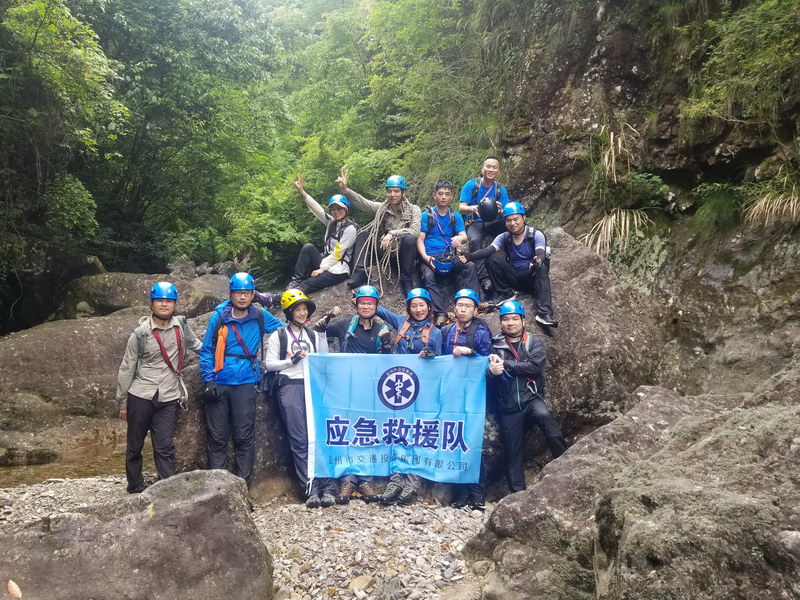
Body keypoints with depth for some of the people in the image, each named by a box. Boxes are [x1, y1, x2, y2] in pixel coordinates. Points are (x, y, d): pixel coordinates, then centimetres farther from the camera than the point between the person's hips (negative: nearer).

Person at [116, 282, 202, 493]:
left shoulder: (181, 325, -1)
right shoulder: (140, 334, -6)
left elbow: (195, 344, 21)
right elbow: (126, 369, 1)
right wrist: (122, 403, 4)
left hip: (169, 399, 1)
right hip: (140, 397, 0)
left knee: (165, 447, -1)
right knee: (135, 446, 11)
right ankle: (135, 490, 26)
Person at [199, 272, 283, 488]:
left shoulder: (261, 317, 3)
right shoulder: (218, 317, 1)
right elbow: (206, 351, 4)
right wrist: (208, 380, -4)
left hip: (245, 383, 0)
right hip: (219, 384, 0)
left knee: (244, 436, 2)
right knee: (216, 437, 6)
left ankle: (244, 482, 12)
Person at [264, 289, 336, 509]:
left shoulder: (314, 336, 21)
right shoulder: (278, 336, 11)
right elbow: (269, 364, 4)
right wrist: (291, 360, -8)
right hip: (289, 387, -2)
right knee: (299, 440, -7)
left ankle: (327, 487, -7)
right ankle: (311, 489, -6)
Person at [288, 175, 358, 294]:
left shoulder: (350, 228, -10)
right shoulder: (331, 222, 12)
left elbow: (338, 253, -13)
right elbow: (316, 208, 2)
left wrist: (322, 269, -13)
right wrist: (302, 191, -9)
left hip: (337, 271, -7)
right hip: (326, 263, 7)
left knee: (306, 286, -25)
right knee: (308, 247, -15)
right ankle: (296, 282, -16)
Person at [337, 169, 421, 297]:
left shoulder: (413, 209, -4)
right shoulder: (381, 207, 5)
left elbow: (415, 230, -19)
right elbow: (361, 202, -8)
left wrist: (392, 233, -30)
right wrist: (345, 190, -25)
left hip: (403, 253, -3)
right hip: (384, 252, 3)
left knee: (409, 238, -33)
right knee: (363, 235, -10)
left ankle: (406, 281, -23)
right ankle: (360, 273, -17)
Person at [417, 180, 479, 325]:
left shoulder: (456, 217, 15)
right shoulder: (426, 215, 7)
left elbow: (464, 237, 2)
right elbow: (420, 239, 1)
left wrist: (460, 238, -24)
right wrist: (425, 257, -17)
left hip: (450, 258, 3)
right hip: (430, 257, -2)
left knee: (470, 266, -25)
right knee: (428, 277, -33)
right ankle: (440, 314, -40)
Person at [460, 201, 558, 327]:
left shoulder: (536, 235, -8)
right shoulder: (504, 237, -1)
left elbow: (541, 255, -25)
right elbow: (488, 250, -18)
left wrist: (537, 262, -51)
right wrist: (469, 256, -38)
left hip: (532, 278, -3)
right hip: (514, 277, 3)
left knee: (541, 269, -36)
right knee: (492, 259, -16)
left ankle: (544, 313, -45)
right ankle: (505, 294, -9)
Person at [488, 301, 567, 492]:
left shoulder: (534, 342, 5)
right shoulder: (495, 345, 7)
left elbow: (534, 367, -13)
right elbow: (487, 370, -4)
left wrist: (504, 364, -15)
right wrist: (492, 370, -28)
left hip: (530, 398, -1)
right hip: (507, 406, 2)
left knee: (543, 414, -33)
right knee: (512, 452, 4)